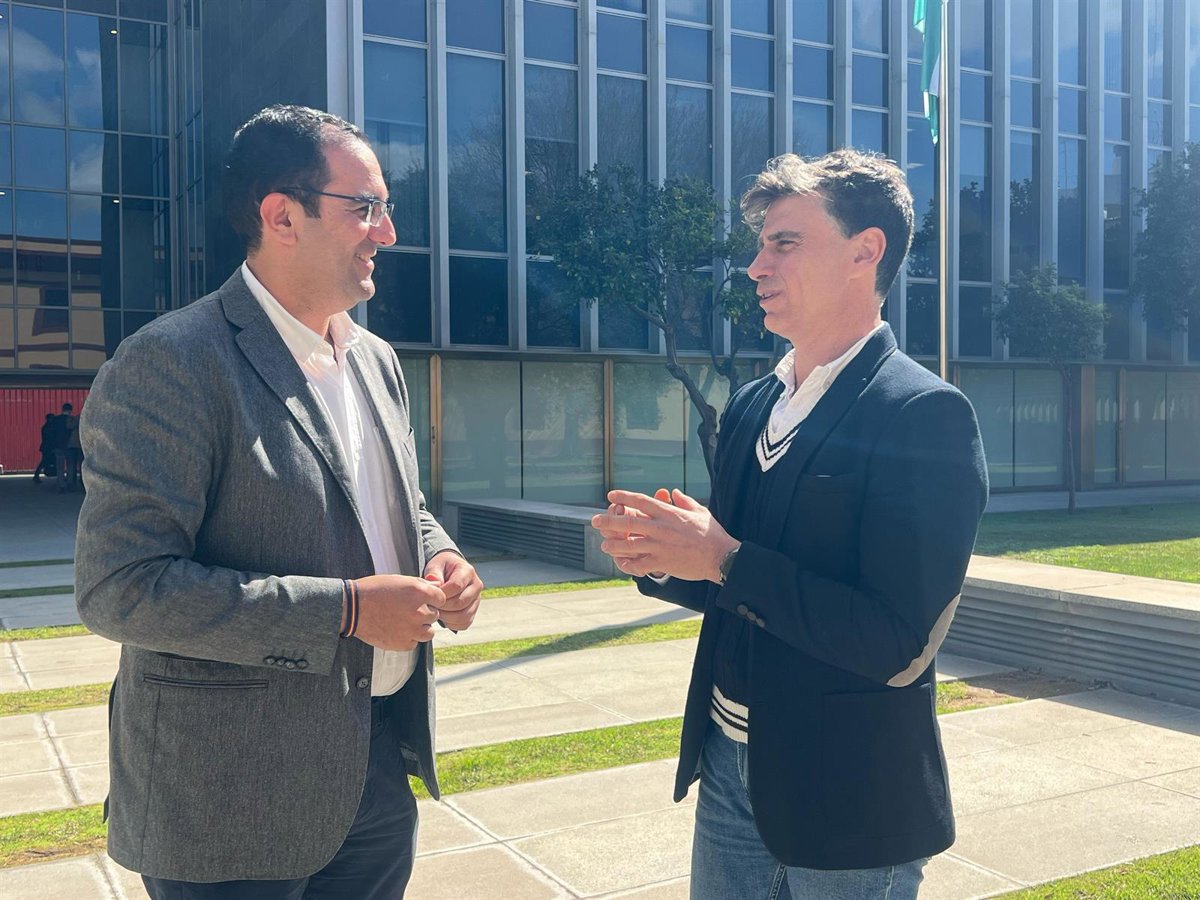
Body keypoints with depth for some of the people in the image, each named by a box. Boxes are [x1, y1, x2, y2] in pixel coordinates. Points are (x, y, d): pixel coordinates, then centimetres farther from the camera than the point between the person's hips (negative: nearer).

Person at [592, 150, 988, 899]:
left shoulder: (926, 415, -17)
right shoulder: (751, 407, 5)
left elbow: (900, 646, -24)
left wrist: (725, 558, -23)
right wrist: (660, 558, -8)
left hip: (848, 805, -6)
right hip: (728, 766, 6)